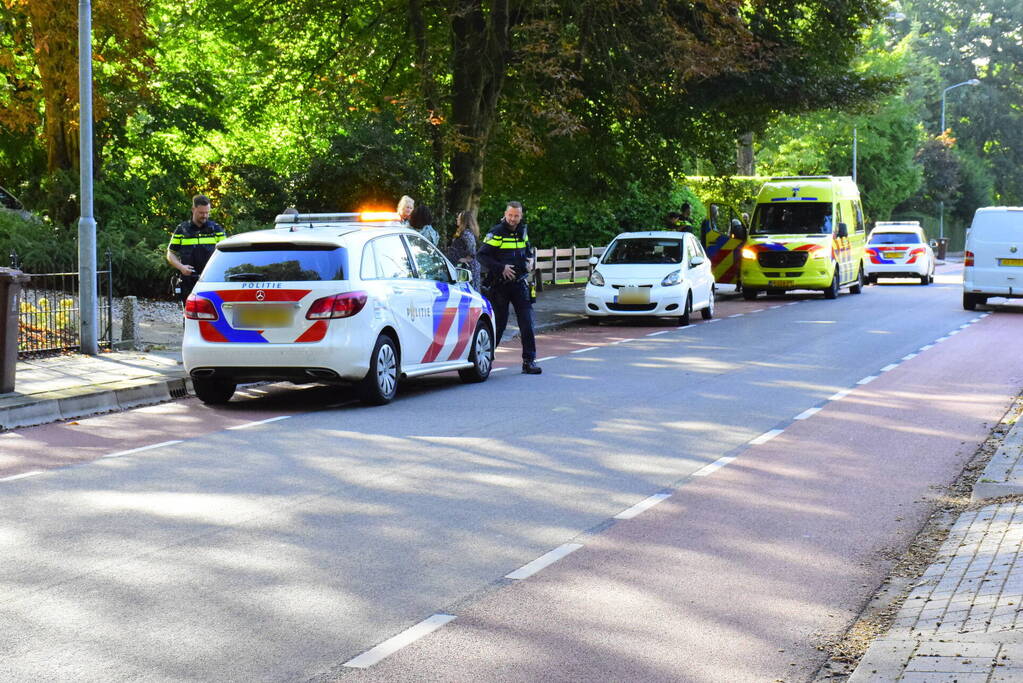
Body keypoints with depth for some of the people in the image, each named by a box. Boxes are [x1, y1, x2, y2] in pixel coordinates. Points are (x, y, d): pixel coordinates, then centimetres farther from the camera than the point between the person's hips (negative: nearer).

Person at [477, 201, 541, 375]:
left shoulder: (523, 231, 11)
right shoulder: (496, 233, -7)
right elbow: (481, 256, -12)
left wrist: (530, 261, 8)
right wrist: (501, 268, -19)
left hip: (519, 283, 5)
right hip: (500, 284, -4)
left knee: (527, 321, -4)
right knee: (498, 323, 1)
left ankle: (529, 361, 0)